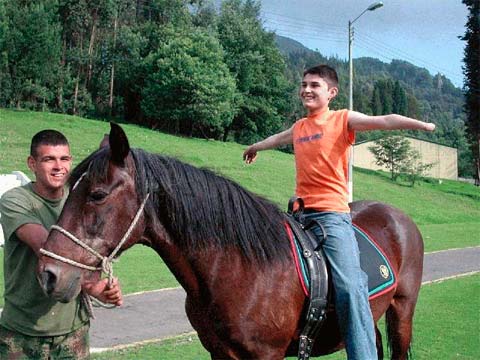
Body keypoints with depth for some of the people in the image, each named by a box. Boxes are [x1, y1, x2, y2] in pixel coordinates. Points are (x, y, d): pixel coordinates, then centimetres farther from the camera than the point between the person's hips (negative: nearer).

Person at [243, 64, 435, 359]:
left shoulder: (343, 120, 2)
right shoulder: (299, 127, 19)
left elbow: (383, 121, -14)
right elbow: (278, 139, 41)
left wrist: (423, 125, -28)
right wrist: (255, 148, 61)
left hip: (333, 213, -6)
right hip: (301, 213, 7)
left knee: (350, 287, -21)